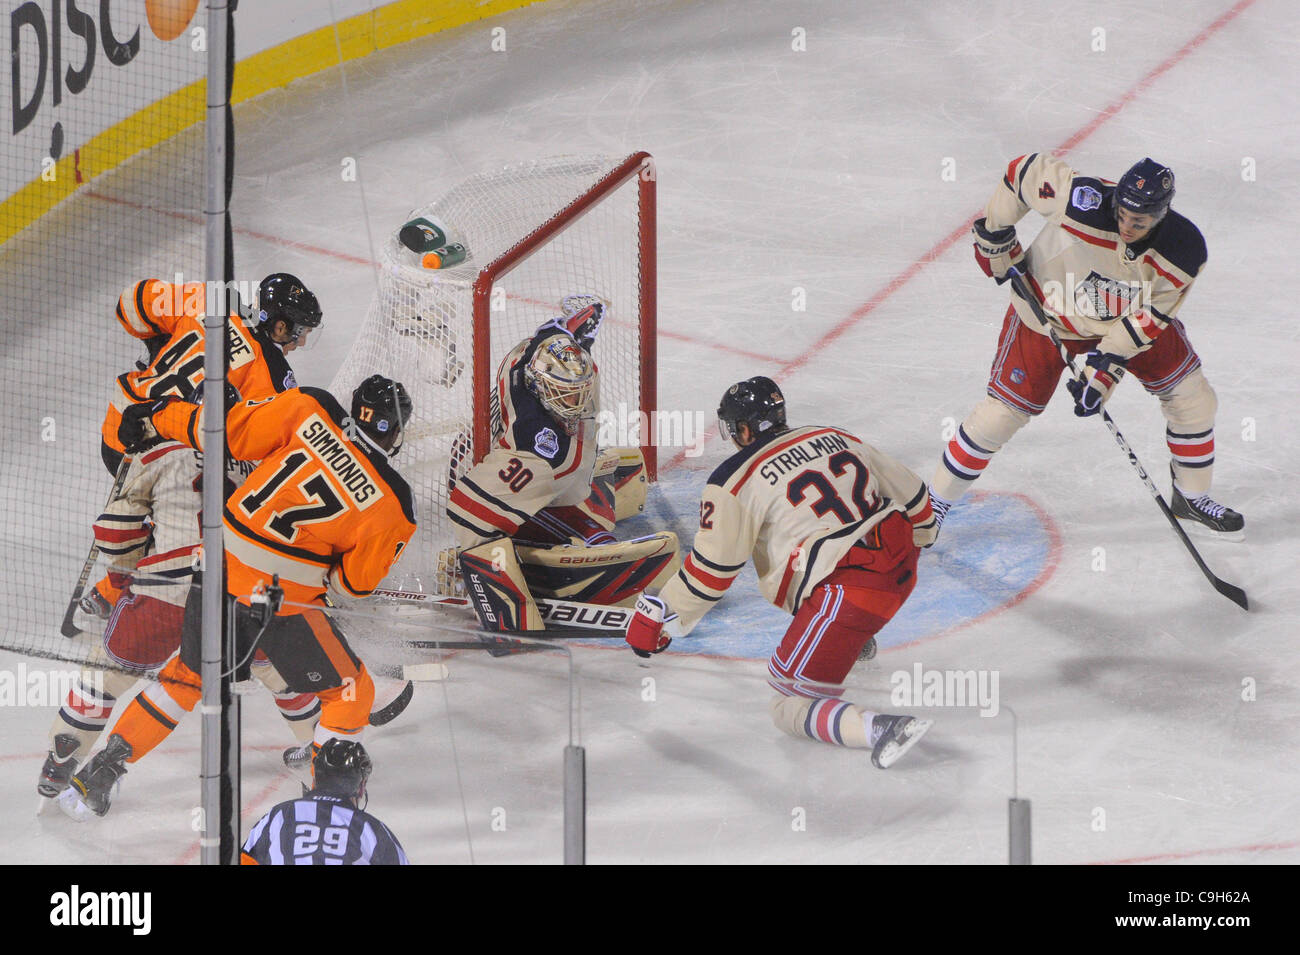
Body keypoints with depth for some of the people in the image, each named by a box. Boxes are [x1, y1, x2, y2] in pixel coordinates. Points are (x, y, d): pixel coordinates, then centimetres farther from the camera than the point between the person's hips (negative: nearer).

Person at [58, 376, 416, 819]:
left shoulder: (312, 411, -5)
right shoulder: (392, 505, -8)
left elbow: (231, 430, -3)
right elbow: (356, 581, 3)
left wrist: (155, 416, 10)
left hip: (222, 568, 5)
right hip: (285, 604, -5)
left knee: (187, 676, 25)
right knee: (351, 693, 16)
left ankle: (96, 778, 30)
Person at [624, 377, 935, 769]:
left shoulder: (736, 481, -4)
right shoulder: (836, 438, 14)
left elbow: (713, 567, -4)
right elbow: (912, 493, 22)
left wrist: (657, 617, 8)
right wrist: (914, 541, 41)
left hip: (848, 589, -8)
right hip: (901, 572, 8)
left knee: (791, 707, 0)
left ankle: (881, 729, -24)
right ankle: (854, 641, 47)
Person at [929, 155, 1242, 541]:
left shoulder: (1184, 251, -27)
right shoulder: (1081, 200, -36)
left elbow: (1149, 317, -18)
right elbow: (1025, 169, -19)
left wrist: (1105, 369, -25)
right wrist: (995, 236, -13)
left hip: (1127, 319, 3)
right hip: (1046, 313, -3)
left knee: (1192, 399, 1)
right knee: (1003, 411, -7)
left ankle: (1192, 500, 25)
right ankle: (934, 503, 11)